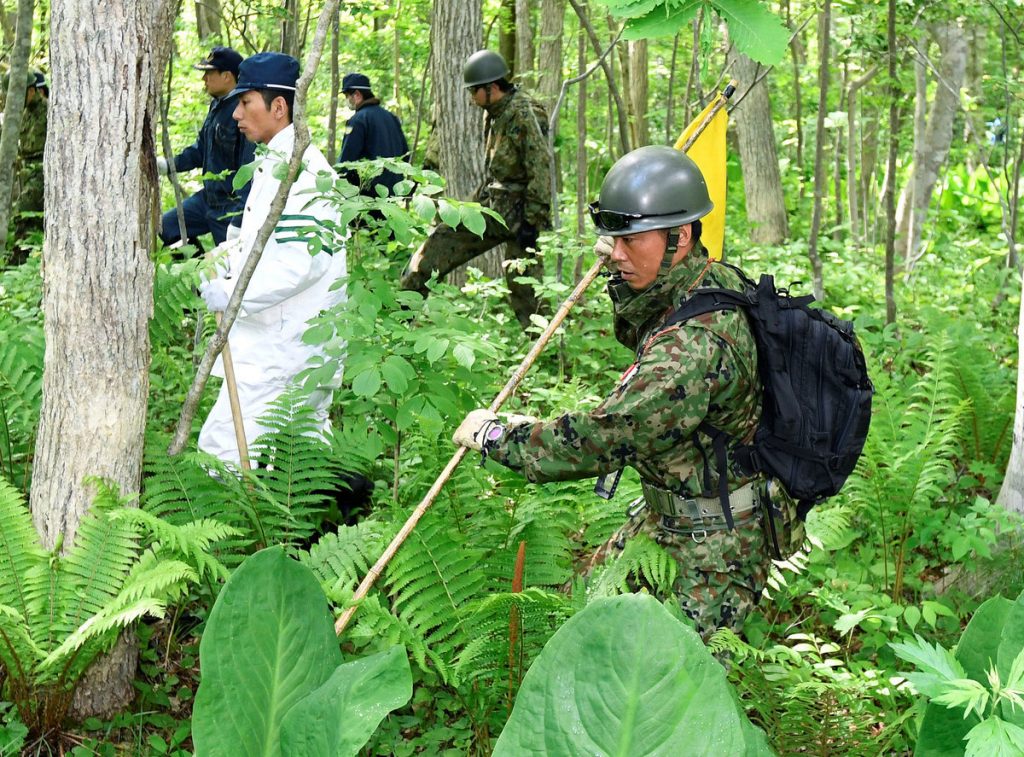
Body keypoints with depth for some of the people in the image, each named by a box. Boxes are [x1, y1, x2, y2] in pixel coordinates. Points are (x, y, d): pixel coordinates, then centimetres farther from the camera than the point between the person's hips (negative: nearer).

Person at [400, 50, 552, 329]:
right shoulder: (496, 113, 11)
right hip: (490, 206, 9)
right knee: (439, 244, 5)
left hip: (517, 212, -9)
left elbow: (541, 169, -21)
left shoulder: (525, 114, -17)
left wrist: (532, 222, -23)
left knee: (524, 285, -5)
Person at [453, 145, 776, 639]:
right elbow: (643, 342, 24)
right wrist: (623, 282, 8)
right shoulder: (715, 283, 0)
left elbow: (603, 440, -31)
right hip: (664, 514, 10)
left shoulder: (696, 343, -32)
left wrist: (496, 435, -19)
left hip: (713, 545, -10)